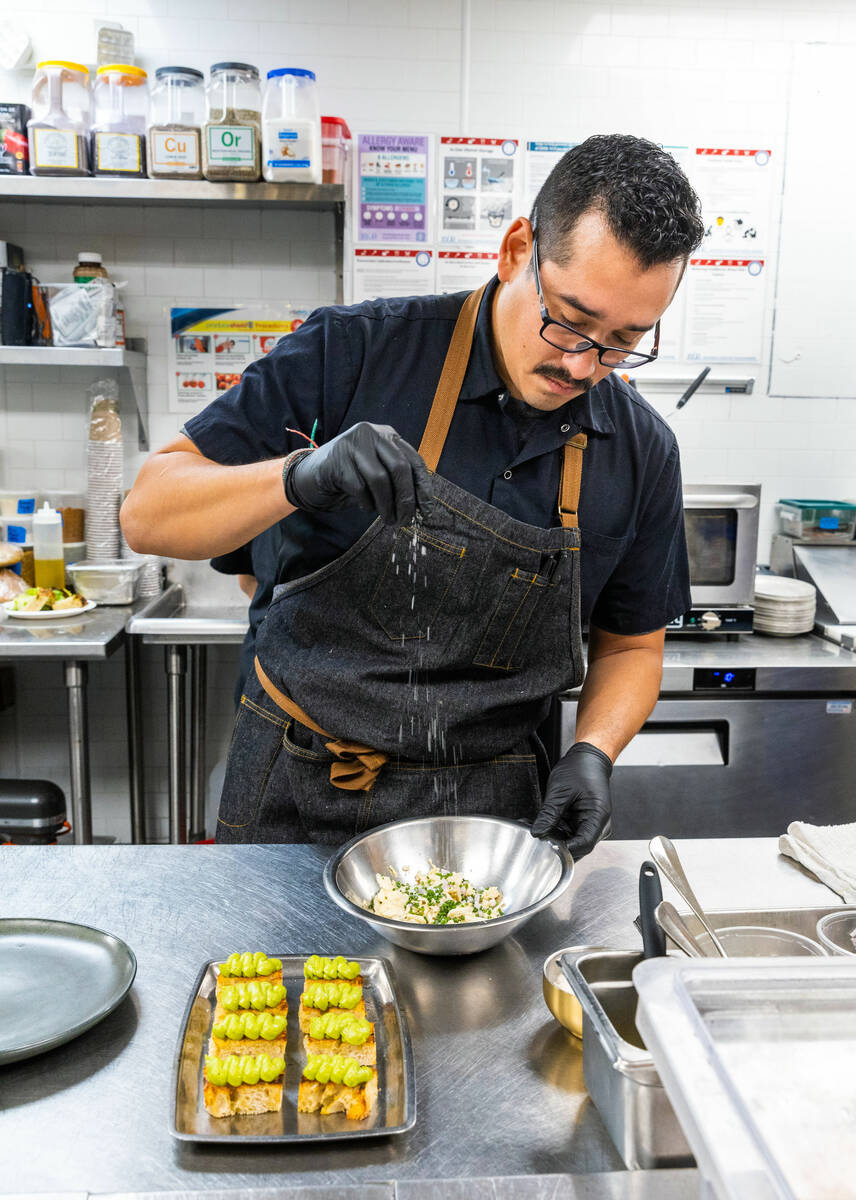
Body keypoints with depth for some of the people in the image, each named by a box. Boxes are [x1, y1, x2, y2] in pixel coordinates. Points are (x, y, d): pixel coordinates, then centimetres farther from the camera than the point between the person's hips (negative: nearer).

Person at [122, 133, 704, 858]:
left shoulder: (642, 453, -2)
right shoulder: (355, 354, -12)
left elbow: (630, 644, 10)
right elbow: (148, 517, -11)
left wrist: (593, 753, -10)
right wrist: (300, 478, -30)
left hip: (490, 808, 2)